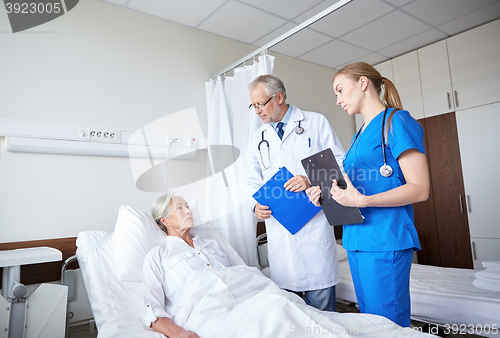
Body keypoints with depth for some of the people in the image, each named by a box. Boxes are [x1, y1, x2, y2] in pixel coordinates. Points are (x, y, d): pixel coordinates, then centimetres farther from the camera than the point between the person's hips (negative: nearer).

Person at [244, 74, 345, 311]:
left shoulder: (316, 123, 5)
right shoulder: (257, 138, 16)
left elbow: (340, 164, 1)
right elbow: (252, 181, 17)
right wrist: (256, 205, -3)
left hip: (313, 226, -3)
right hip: (278, 228, 4)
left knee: (321, 307, 3)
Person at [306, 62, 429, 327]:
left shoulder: (396, 121, -7)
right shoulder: (360, 134, 18)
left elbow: (419, 189, -13)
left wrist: (363, 200, -24)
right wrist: (326, 193, 5)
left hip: (385, 240, -8)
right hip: (357, 239, 8)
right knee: (367, 318, 18)